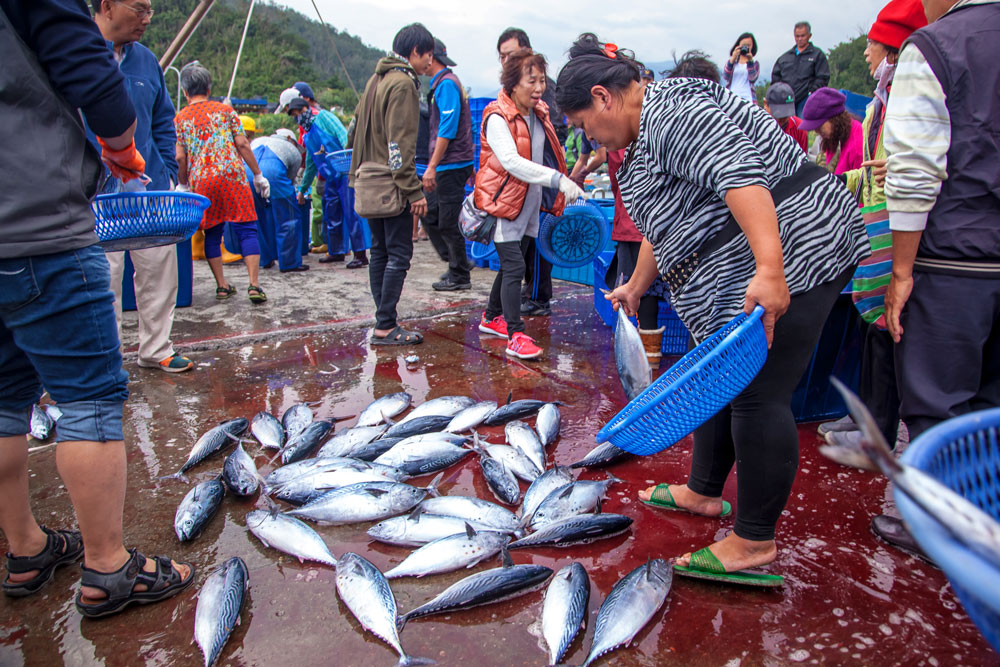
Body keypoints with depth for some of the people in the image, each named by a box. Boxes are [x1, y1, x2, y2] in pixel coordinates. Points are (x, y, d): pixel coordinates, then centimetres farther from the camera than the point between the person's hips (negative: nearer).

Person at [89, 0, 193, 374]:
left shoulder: (145, 59, 12)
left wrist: (167, 173, 11)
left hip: (150, 189, 6)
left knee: (160, 267, 9)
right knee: (105, 276, -2)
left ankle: (155, 350, 24)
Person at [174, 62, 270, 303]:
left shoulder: (180, 119, 11)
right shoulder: (225, 110, 10)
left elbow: (180, 158, 4)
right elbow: (242, 144, 3)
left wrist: (183, 185, 18)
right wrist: (258, 175, 9)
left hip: (201, 182, 2)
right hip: (232, 176, -1)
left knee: (212, 233, 12)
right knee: (247, 229, -1)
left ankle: (221, 285, 13)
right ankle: (254, 285, -11)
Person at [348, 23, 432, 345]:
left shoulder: (376, 79, 16)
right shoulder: (403, 83, -12)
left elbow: (356, 128, 20)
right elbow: (401, 143, -19)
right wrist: (414, 190, -19)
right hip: (391, 186, -9)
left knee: (380, 251, 12)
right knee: (399, 255, -6)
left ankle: (383, 321, 17)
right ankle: (385, 327, -5)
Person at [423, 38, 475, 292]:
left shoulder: (446, 84, -13)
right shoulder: (441, 83, 17)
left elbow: (448, 128, -21)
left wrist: (432, 166, -23)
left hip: (452, 165, -10)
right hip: (446, 166, 10)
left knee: (449, 222, -2)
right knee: (430, 215, 14)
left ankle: (460, 277, 8)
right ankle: (458, 262, 22)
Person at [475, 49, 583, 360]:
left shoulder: (539, 113, 8)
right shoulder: (497, 117, -18)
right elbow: (511, 162, -32)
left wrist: (556, 190, 21)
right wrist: (558, 179, -39)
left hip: (529, 202, 8)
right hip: (503, 202, -8)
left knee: (511, 264, 16)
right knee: (514, 267, -11)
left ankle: (492, 317, 33)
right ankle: (516, 336, -6)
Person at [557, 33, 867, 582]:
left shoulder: (673, 109, -15)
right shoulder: (647, 134, 19)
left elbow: (741, 173, -30)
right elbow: (662, 227, 30)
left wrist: (769, 270, -39)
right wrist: (637, 287, 40)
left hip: (792, 255, -11)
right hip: (737, 277, 11)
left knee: (758, 395, -8)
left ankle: (755, 541, 3)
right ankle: (703, 493, 33)